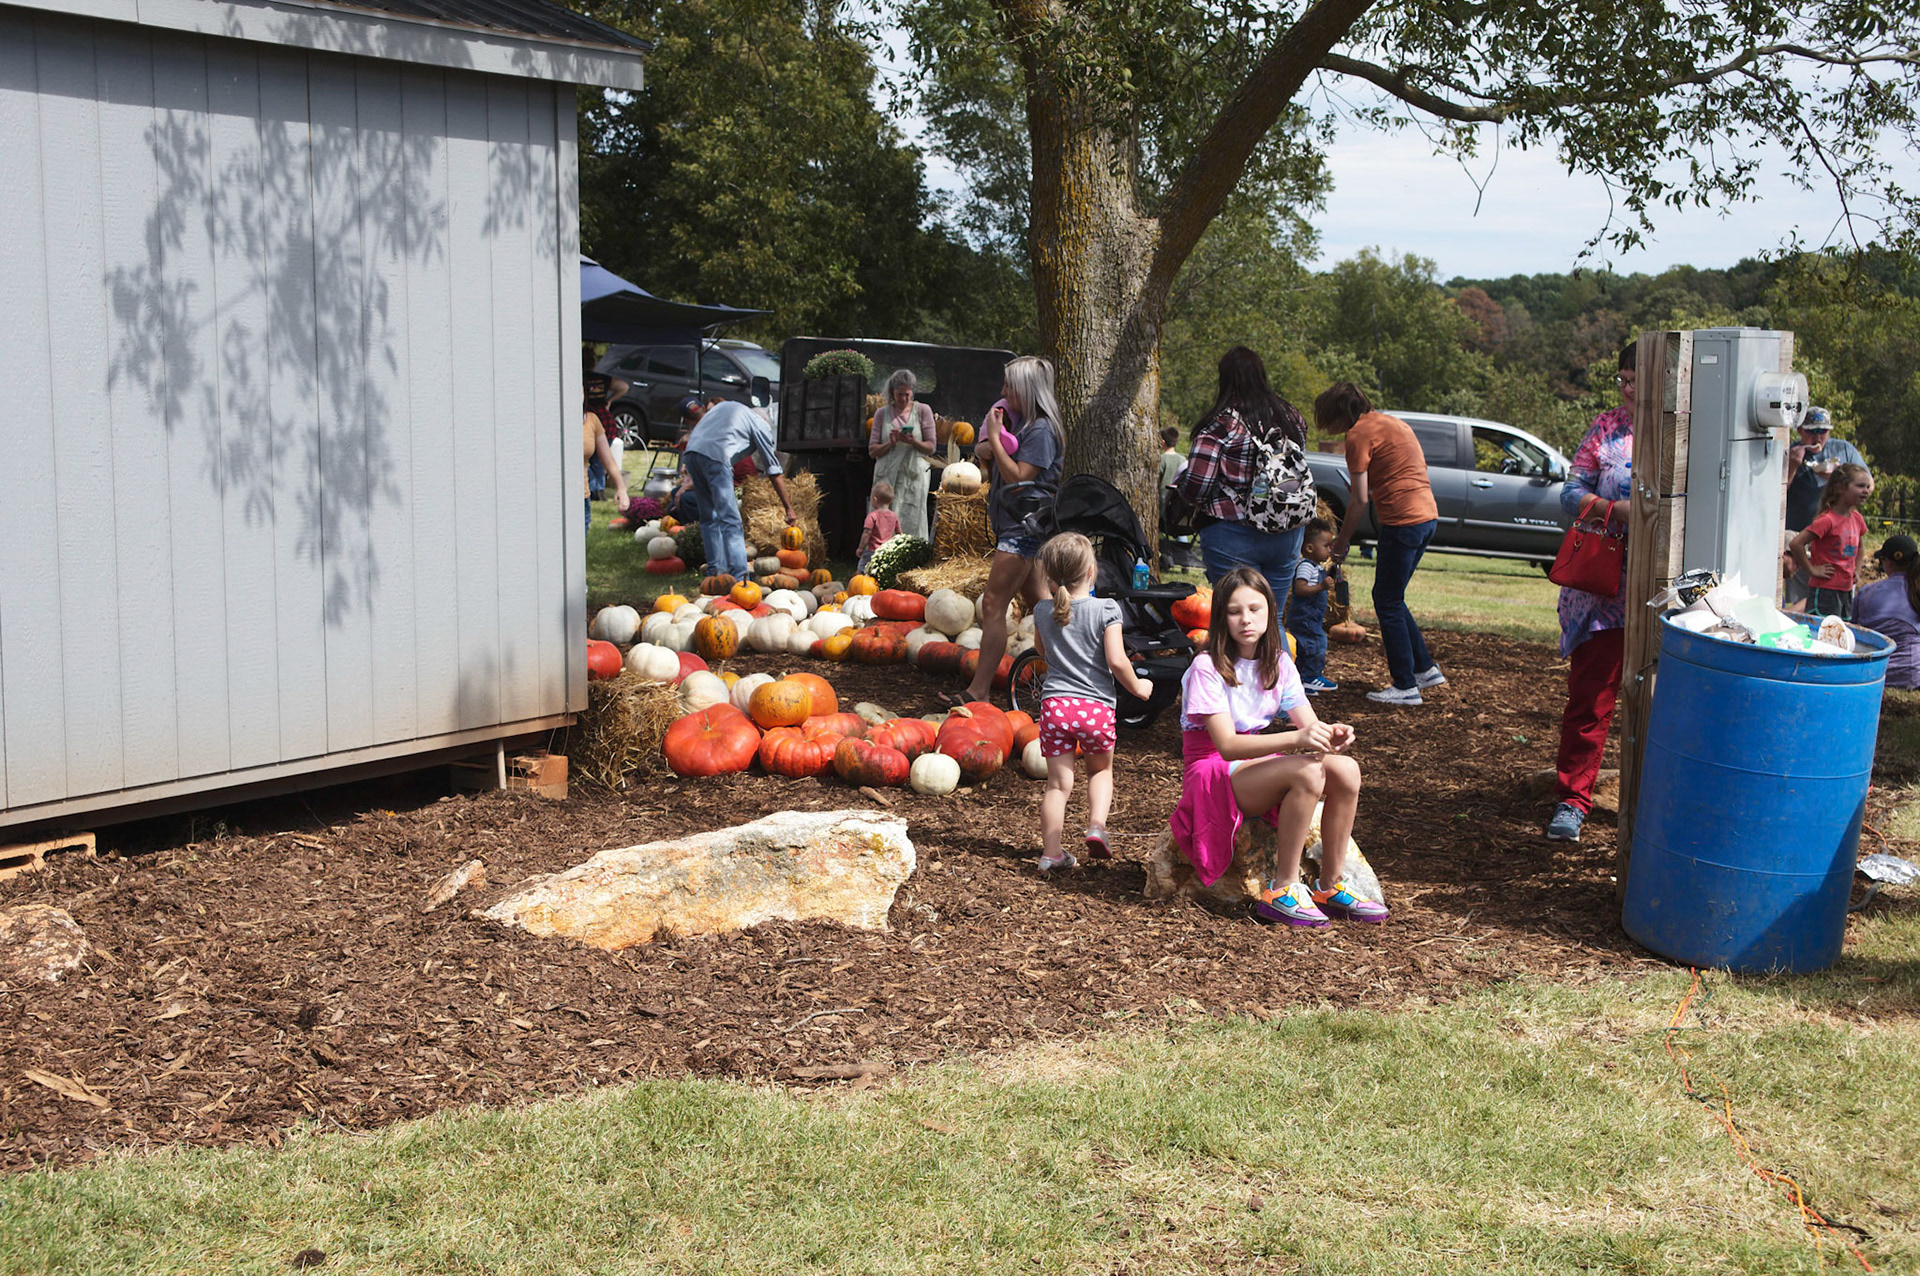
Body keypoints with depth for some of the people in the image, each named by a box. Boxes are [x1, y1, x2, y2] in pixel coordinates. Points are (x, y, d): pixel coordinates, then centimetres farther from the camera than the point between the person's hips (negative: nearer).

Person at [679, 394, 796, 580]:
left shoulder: (725, 406, 33)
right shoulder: (761, 425, 15)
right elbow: (774, 473, 12)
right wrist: (789, 509, 14)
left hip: (692, 450, 6)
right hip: (715, 456, -6)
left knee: (709, 518, 16)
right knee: (730, 521, -7)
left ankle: (716, 572, 18)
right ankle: (739, 577, -14)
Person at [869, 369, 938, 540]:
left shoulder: (923, 410, 7)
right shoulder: (882, 413, 10)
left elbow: (930, 448, 5)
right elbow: (872, 451, 8)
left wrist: (913, 442, -14)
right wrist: (890, 443, -10)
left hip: (913, 476, -1)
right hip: (887, 477, 1)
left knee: (912, 523, -8)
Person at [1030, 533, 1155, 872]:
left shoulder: (1043, 614, 5)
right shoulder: (1105, 610, -7)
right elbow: (1116, 660, -13)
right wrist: (1137, 687, 3)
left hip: (1055, 704, 2)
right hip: (1096, 706, -2)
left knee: (1058, 782, 6)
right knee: (1101, 770, 22)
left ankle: (1051, 853, 4)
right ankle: (1097, 825, 2)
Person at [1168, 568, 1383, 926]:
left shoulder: (1278, 664, 5)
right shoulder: (1207, 667, -15)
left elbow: (1311, 724, -3)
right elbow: (1227, 745, -25)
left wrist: (1331, 735, -29)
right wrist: (1296, 739, -38)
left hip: (1258, 767, 6)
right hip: (1214, 776, -6)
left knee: (1345, 769, -19)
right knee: (1307, 772, -31)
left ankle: (1329, 885, -9)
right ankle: (1282, 890, -23)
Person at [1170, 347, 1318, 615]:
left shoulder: (1221, 424, -13)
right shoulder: (1291, 417, 6)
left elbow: (1194, 489, -15)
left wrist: (1179, 484, 6)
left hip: (1233, 537, -6)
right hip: (1288, 535, 6)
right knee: (1273, 620, 13)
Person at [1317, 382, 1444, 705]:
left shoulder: (1359, 434, -8)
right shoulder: (1393, 422, 19)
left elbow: (1359, 499, -11)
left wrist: (1342, 540, 0)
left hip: (1402, 521, -9)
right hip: (1427, 515, 9)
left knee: (1388, 603, -1)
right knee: (1391, 599, 19)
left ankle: (1406, 686, 1)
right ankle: (1425, 668, 22)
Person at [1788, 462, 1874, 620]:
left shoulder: (1857, 519, 9)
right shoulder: (1827, 520, -16)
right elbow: (1795, 543, -24)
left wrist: (1856, 570, 17)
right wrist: (1811, 570, -17)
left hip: (1847, 592, 8)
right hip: (1825, 591, -8)